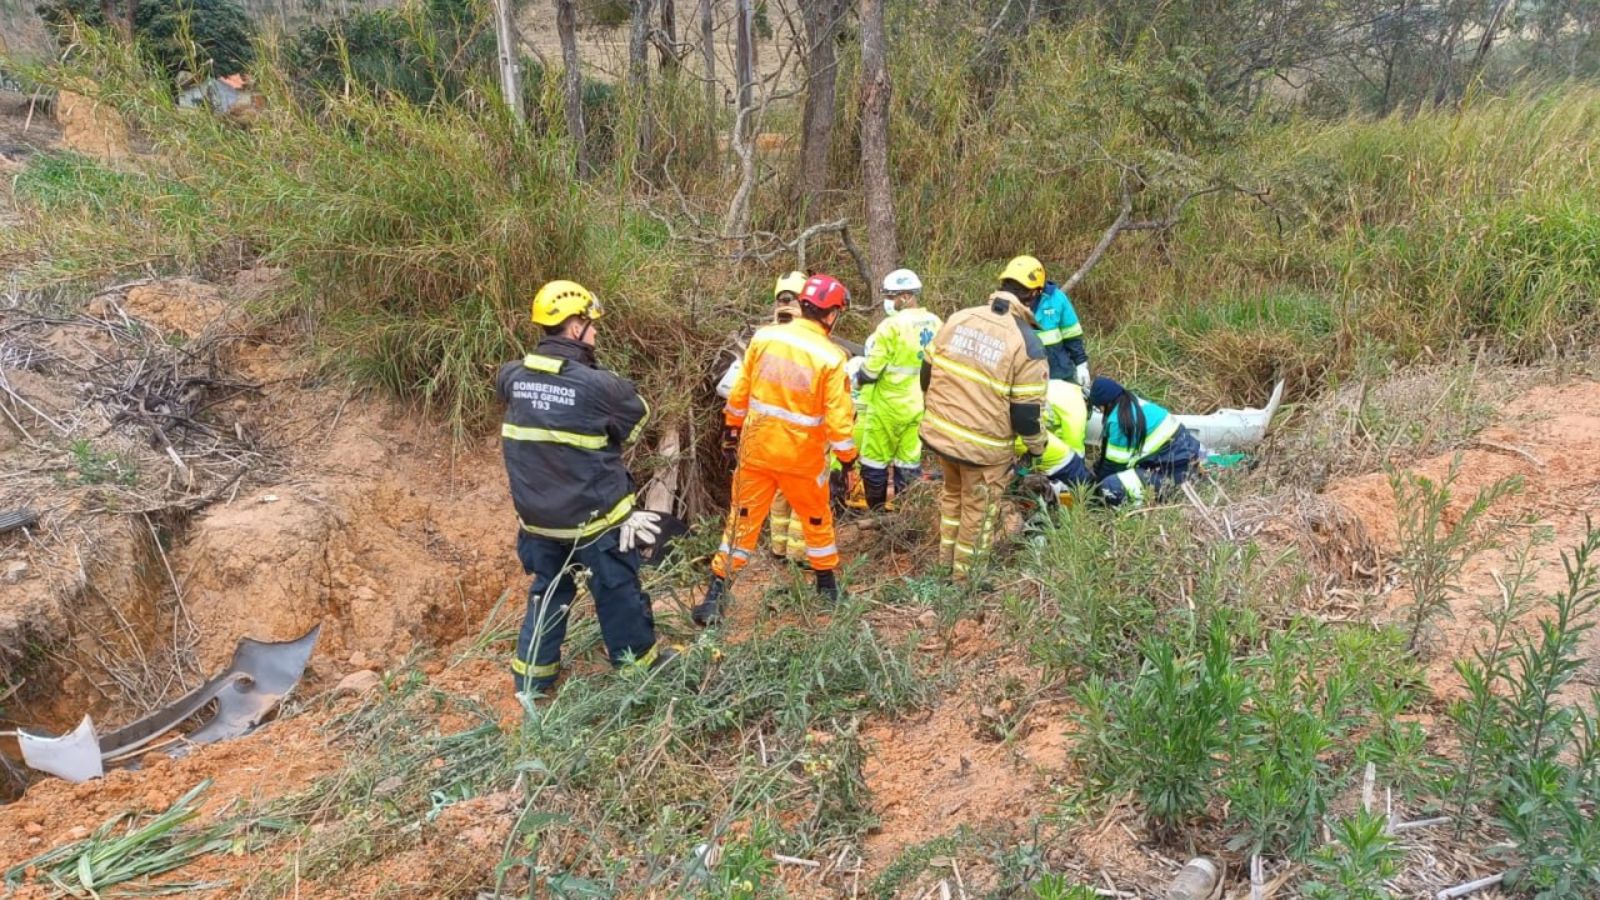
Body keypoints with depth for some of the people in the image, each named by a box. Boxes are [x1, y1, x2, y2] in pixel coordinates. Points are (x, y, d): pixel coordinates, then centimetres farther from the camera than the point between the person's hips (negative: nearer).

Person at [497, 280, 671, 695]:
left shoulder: (514, 376, -5)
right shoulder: (595, 385, -23)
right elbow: (637, 411, -5)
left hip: (539, 518, 5)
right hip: (594, 518, -5)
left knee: (547, 593, 23)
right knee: (619, 594, 14)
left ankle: (532, 672, 32)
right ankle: (638, 662, 31)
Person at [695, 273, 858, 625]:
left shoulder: (763, 337, -4)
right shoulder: (831, 357, -15)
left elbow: (739, 392, 3)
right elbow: (838, 415, -13)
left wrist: (731, 431, 15)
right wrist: (847, 459, -1)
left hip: (756, 448, 3)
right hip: (802, 457, -2)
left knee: (742, 520, 12)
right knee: (817, 519, 20)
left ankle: (715, 595, 11)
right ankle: (827, 586, 35)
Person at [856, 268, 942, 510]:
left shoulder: (892, 325, -19)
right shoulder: (935, 324, 2)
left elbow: (870, 370, -16)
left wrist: (858, 379, 4)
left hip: (889, 407, -7)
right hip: (920, 405, 7)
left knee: (875, 462, 7)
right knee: (909, 462, 14)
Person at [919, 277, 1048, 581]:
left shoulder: (957, 318, -1)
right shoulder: (1027, 344, -16)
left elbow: (927, 371, 8)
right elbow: (1027, 410, -13)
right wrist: (1035, 447, 4)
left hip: (938, 431, 5)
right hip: (983, 445, -5)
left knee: (952, 491, 29)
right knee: (978, 509, 16)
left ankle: (946, 557, 42)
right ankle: (967, 572, 32)